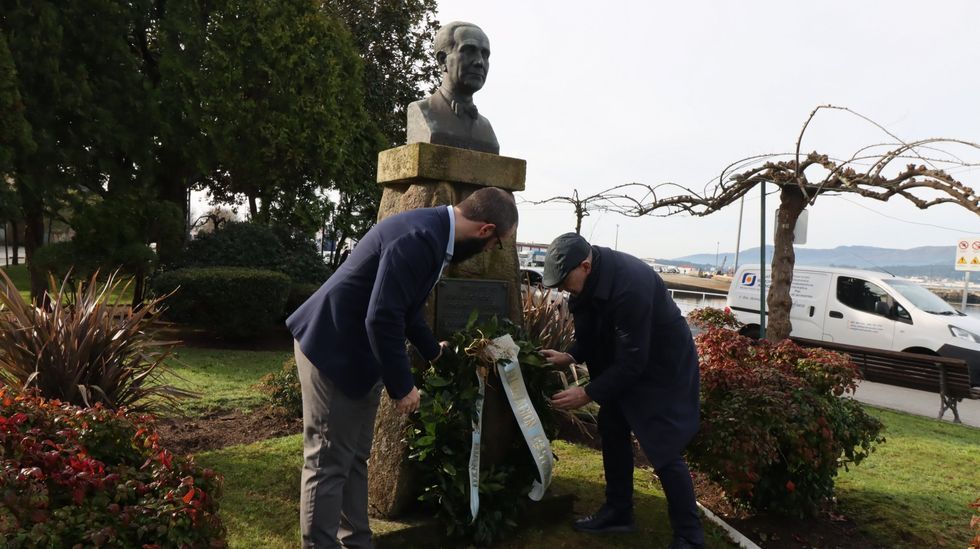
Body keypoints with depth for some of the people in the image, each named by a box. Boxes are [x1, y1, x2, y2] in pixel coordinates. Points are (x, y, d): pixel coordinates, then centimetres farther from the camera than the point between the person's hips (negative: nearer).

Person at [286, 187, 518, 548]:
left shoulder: (432, 232, 6)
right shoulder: (420, 238, -26)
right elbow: (382, 317, -29)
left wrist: (432, 350, 32)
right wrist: (402, 386, -18)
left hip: (360, 353, 10)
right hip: (334, 350, -10)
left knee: (354, 459, 17)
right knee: (328, 463, 0)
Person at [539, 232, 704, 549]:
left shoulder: (631, 285, -36)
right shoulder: (588, 281, -9)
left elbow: (632, 362, -32)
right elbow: (591, 335, 3)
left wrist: (588, 393, -29)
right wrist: (569, 356, -14)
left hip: (663, 368, -9)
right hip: (624, 364, 9)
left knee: (664, 450, -9)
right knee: (611, 429, 13)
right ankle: (618, 512, 28)